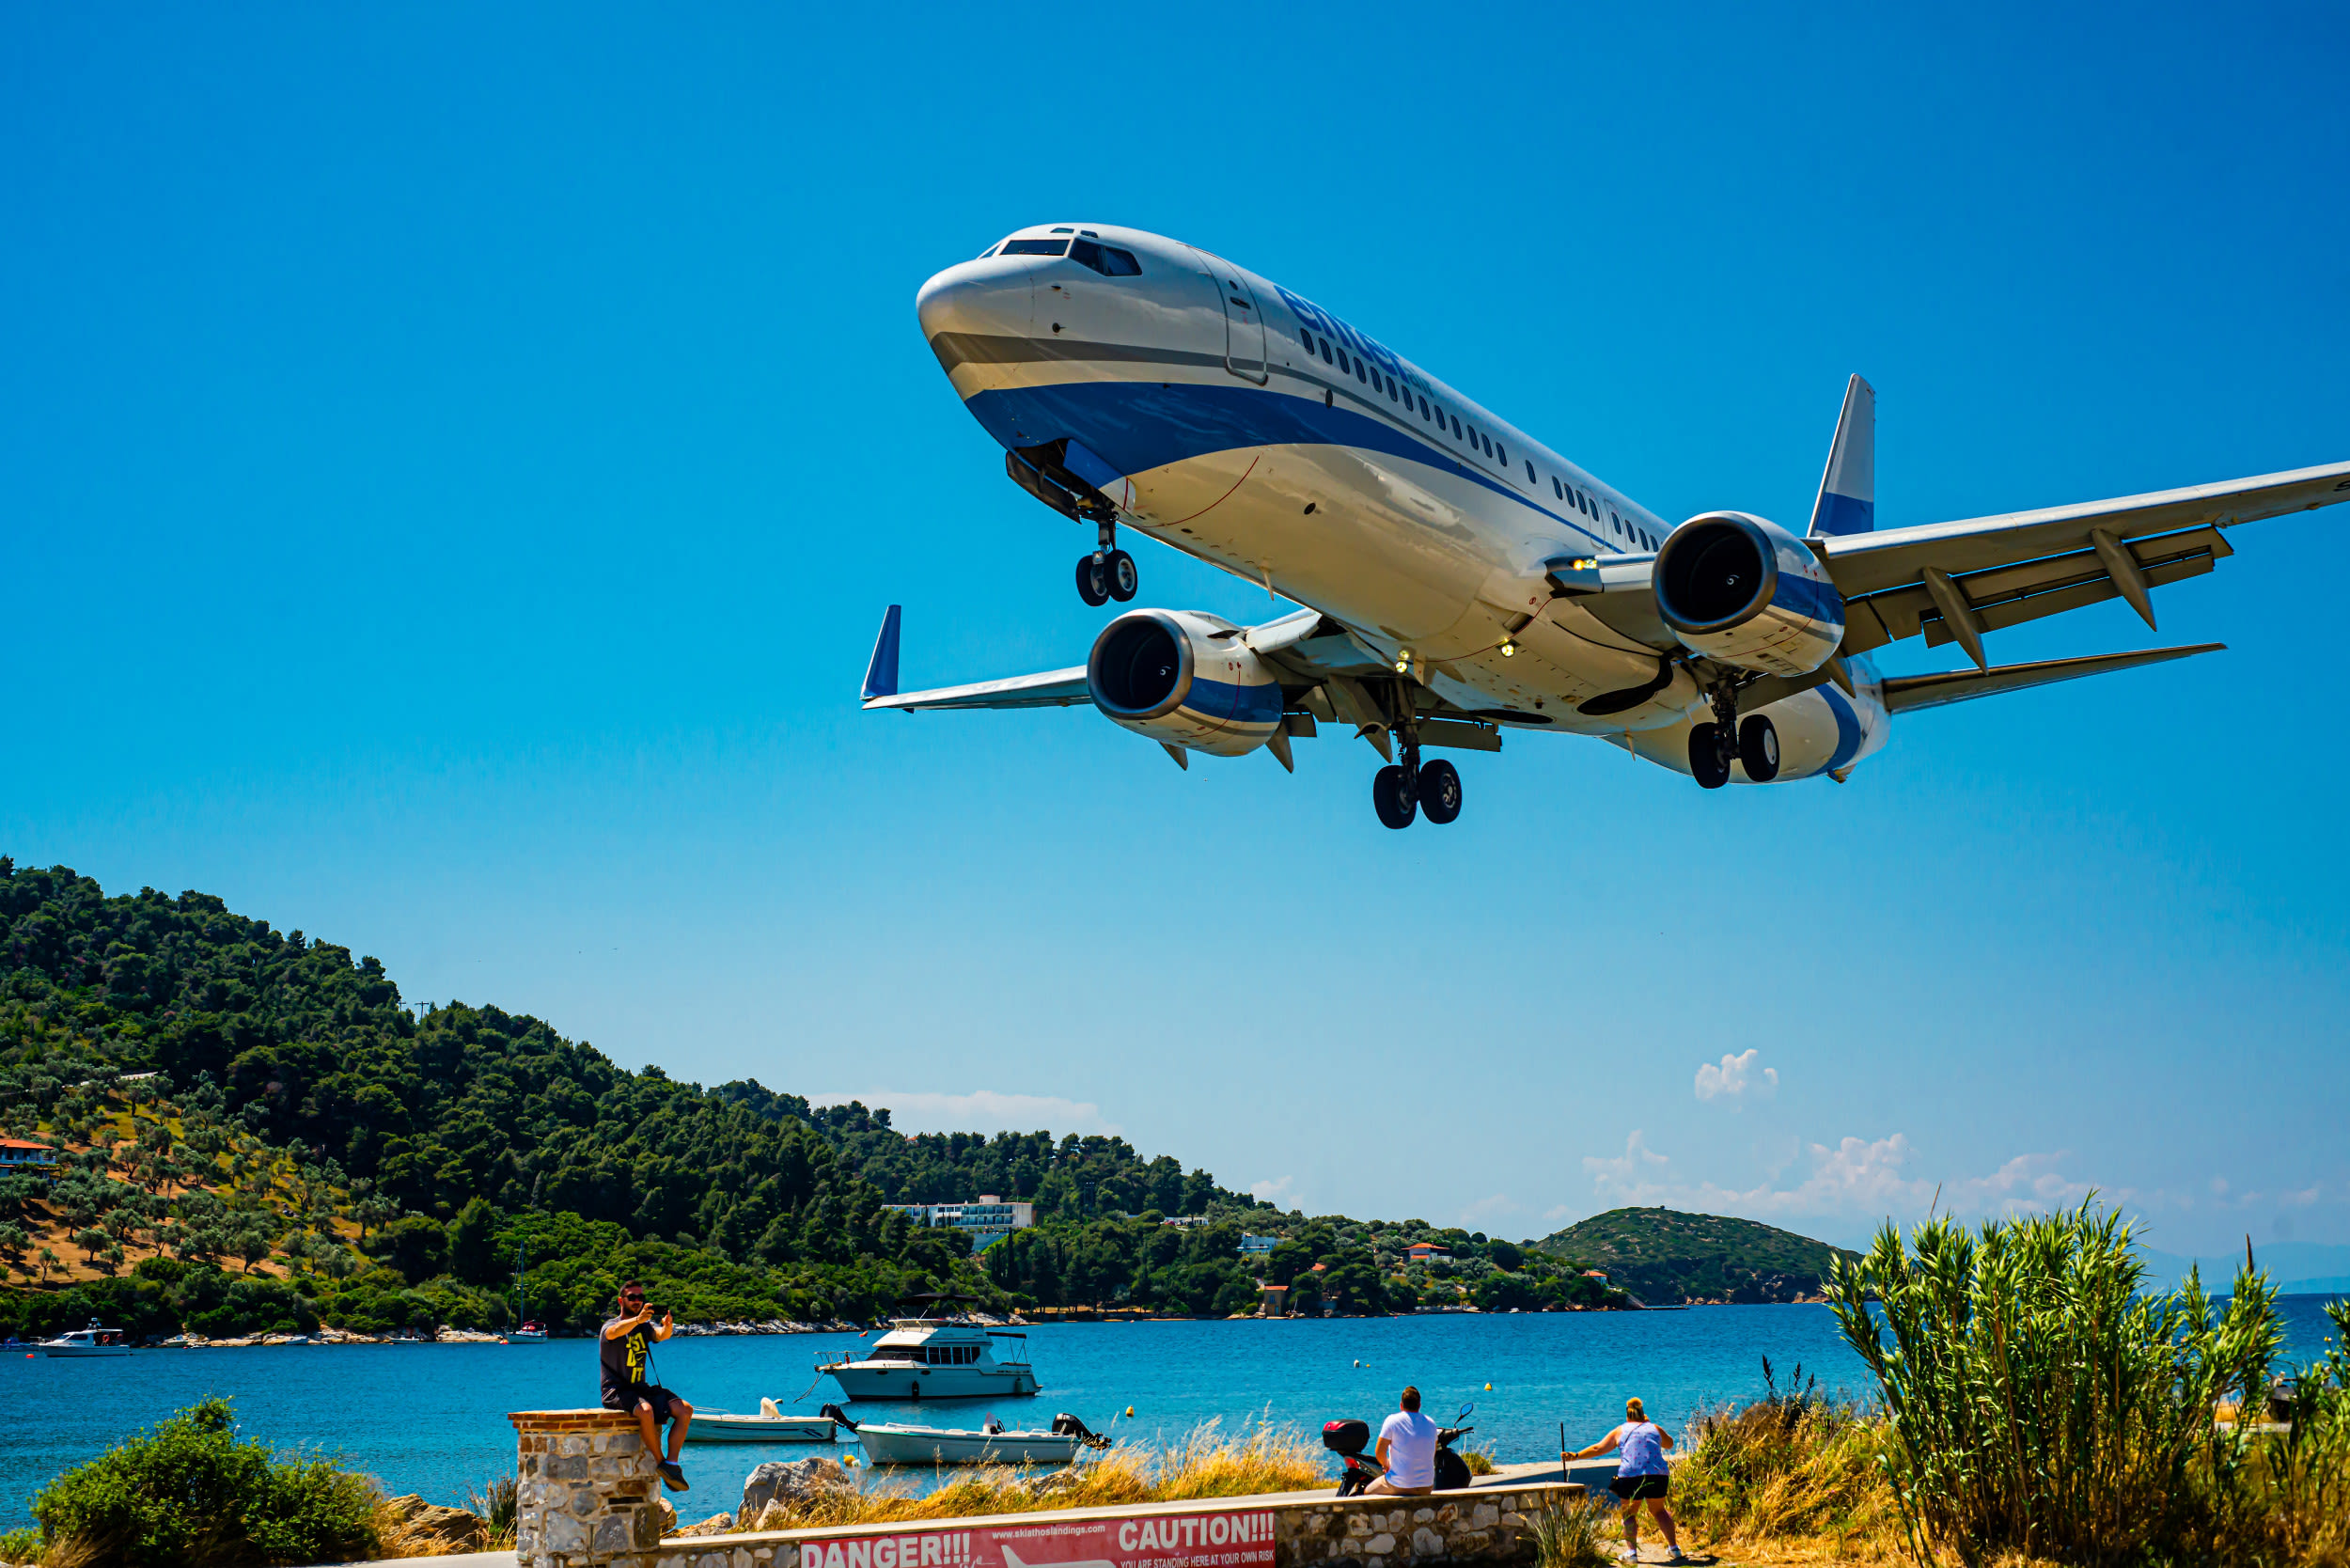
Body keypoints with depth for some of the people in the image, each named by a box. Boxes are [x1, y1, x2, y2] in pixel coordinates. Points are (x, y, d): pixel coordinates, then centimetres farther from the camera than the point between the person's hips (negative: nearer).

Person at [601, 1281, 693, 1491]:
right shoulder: (611, 1326, -4)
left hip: (641, 1388, 6)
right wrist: (638, 1319, -48)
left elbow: (662, 1335, -9)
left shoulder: (644, 1327, 12)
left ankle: (671, 1464, -12)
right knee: (645, 1410, -35)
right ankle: (660, 1466, -22)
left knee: (685, 1410, -11)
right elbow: (615, 1332, -30)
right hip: (617, 1391, -6)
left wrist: (667, 1326, -34)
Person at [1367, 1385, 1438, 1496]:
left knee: (1367, 1492, 22)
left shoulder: (1392, 1420, -9)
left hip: (1399, 1486, -4)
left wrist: (1386, 1463, 11)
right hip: (1426, 1488, 4)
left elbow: (1379, 1453, -10)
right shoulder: (1431, 1424, 4)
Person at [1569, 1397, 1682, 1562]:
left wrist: (1576, 1456, 19)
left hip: (1630, 1475, -2)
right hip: (1658, 1474, 2)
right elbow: (1669, 1443, 39)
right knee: (1659, 1510, 23)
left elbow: (1598, 1448, 13)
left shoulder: (1621, 1431, 16)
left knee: (1629, 1514, 14)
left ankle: (1632, 1552, -2)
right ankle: (1674, 1547, 18)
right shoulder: (1655, 1428, 20)